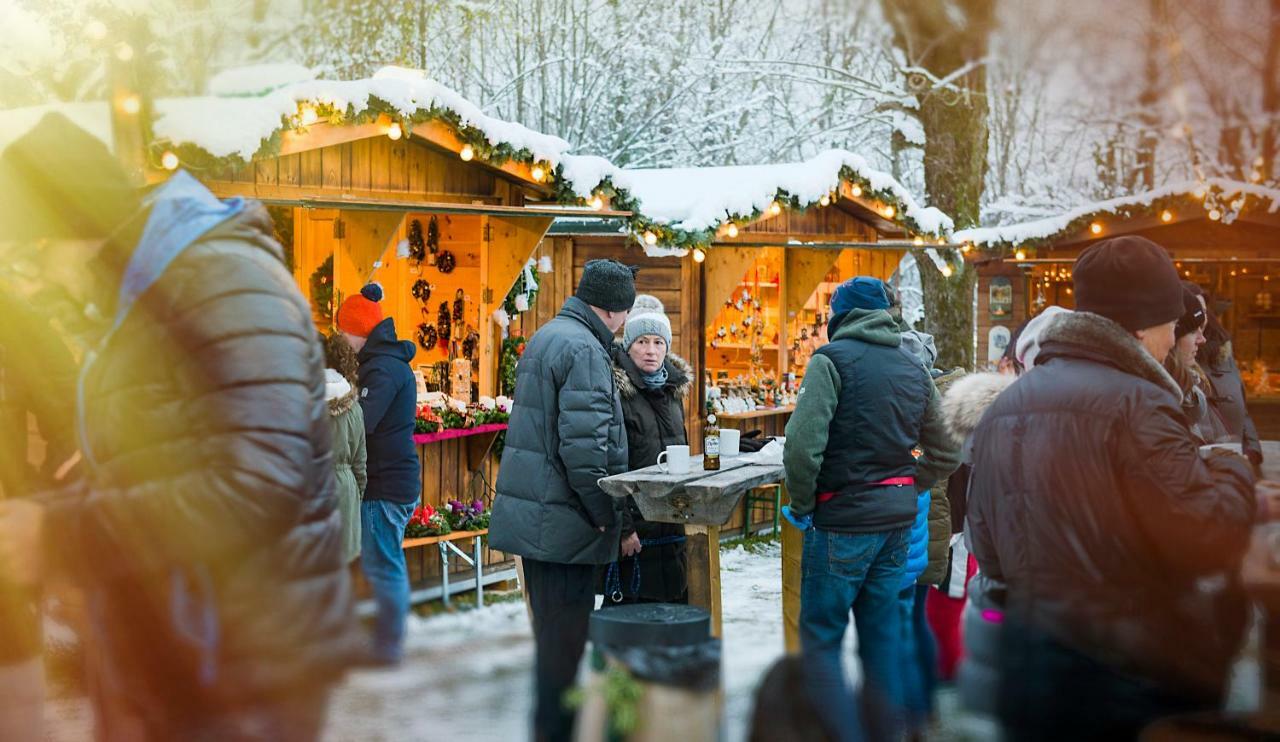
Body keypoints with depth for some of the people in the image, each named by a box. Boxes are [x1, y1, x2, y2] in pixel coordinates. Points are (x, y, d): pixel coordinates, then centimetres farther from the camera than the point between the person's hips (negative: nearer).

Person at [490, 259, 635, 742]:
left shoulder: (547, 336, 16)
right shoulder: (583, 349, -16)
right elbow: (584, 442, -24)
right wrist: (604, 514, -14)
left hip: (533, 515, 10)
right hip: (564, 519, -10)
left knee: (552, 630, 19)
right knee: (565, 635, -1)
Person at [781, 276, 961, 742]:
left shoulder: (833, 359, -9)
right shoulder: (914, 368, 12)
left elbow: (803, 443, -21)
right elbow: (944, 454, 17)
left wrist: (801, 505, -9)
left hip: (842, 519, -7)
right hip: (897, 520, 7)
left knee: (820, 637, 2)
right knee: (882, 635, 15)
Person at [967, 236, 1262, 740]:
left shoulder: (1002, 408, 8)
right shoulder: (1133, 403, -16)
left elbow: (988, 554, 13)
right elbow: (1210, 539, -19)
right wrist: (1232, 470, -1)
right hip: (1135, 679, -7)